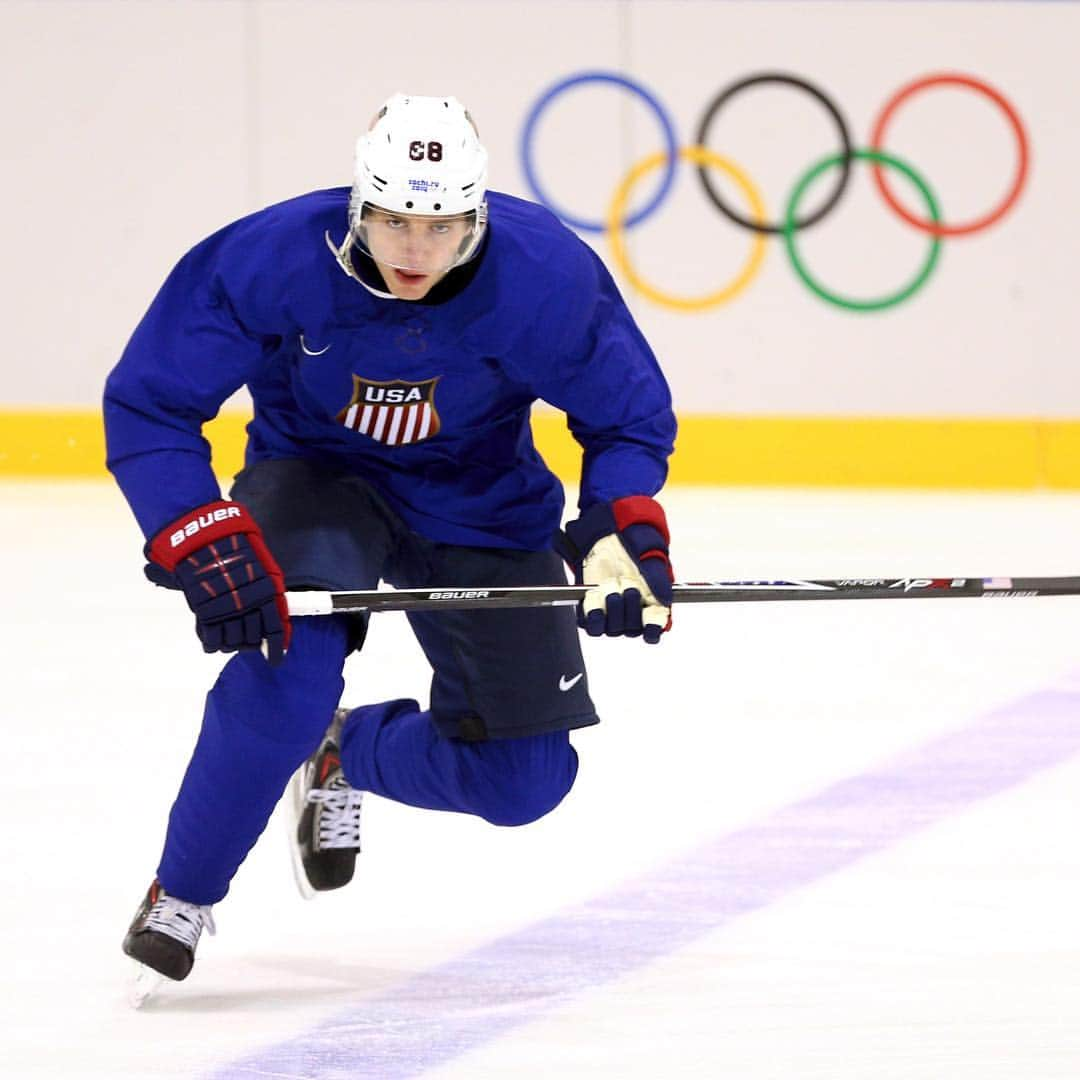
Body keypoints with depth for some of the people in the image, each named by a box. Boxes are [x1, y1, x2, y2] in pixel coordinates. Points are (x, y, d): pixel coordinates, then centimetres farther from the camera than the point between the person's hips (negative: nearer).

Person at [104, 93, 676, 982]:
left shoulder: (546, 277, -27)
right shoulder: (270, 260, -29)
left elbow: (628, 417, -12)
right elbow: (146, 406, -23)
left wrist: (622, 533, -30)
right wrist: (205, 545, -35)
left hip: (479, 501, 2)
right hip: (315, 473, -2)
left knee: (525, 779, -3)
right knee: (289, 661, -32)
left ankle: (344, 752, 29)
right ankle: (182, 896, -11)